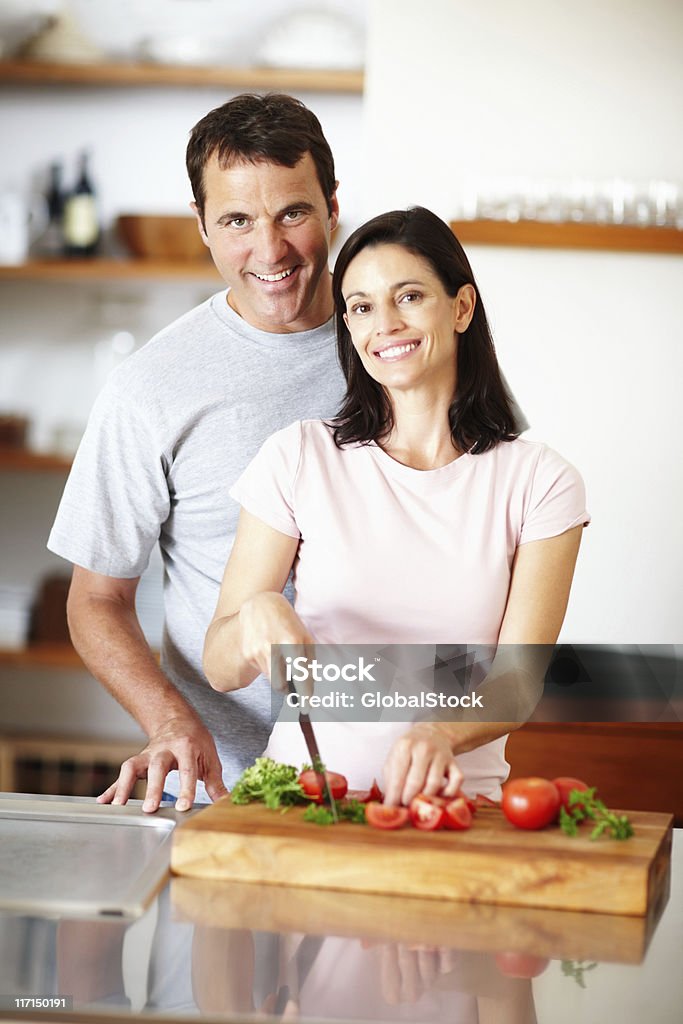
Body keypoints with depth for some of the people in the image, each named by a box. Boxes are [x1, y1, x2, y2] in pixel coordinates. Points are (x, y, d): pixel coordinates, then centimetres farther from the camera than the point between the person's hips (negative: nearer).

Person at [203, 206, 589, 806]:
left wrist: (440, 734, -26)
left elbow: (516, 684, -4)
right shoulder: (298, 458, 5)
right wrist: (254, 615, -19)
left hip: (453, 800, 0)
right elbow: (220, 670, 4)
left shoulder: (539, 482, 4)